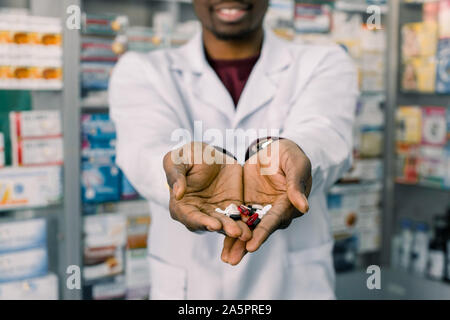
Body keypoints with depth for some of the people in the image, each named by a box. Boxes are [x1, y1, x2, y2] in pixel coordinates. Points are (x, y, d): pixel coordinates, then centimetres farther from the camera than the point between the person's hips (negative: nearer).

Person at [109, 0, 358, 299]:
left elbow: (322, 133, -22)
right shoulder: (140, 71, -3)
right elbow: (148, 142, -22)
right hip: (186, 286, 0)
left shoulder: (325, 64, -3)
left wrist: (277, 155, -44)